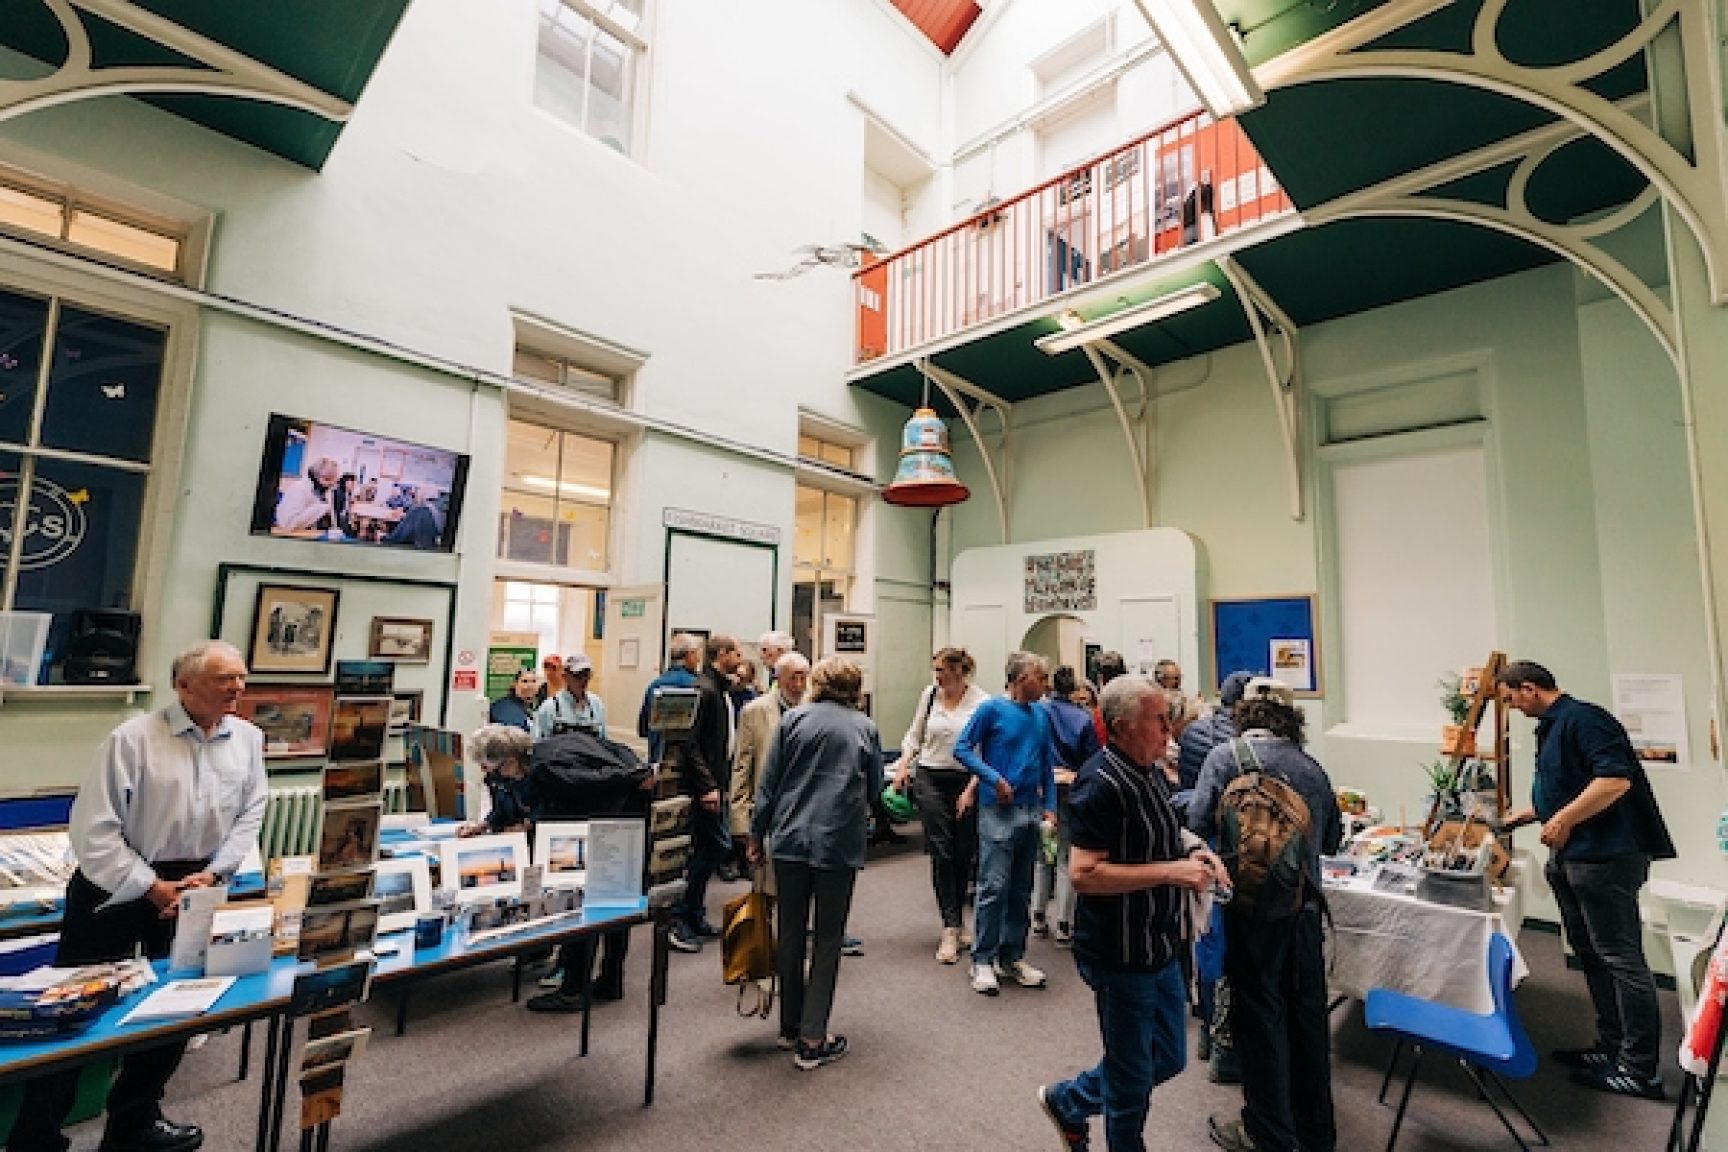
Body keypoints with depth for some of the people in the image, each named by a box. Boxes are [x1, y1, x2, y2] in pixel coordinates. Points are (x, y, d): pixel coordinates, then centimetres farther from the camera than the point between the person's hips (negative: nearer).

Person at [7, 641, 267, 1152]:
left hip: (191, 883, 5)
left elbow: (250, 813, 2)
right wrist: (151, 887, -14)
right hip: (116, 885, -4)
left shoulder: (248, 739, -4)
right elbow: (93, 827, -15)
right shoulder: (134, 737, -18)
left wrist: (212, 873, -9)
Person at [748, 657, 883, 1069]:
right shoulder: (865, 727, 1)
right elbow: (875, 787, 10)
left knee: (791, 935, 15)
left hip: (790, 838, 2)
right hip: (840, 844, -1)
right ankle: (812, 1039, 12)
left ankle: (790, 1026, 29)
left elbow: (768, 783, 1)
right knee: (828, 939, 10)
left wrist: (757, 835, 10)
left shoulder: (794, 718, 0)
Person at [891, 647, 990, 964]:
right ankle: (951, 929, 1)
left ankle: (957, 922, 27)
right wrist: (903, 763, 0)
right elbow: (915, 734, 13)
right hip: (930, 779, 1)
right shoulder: (930, 694, 1)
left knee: (963, 854, 8)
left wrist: (971, 790, -9)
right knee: (941, 852, -4)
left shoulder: (982, 702, -9)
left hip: (966, 782, -1)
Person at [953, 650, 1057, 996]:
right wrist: (994, 778, -15)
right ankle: (983, 960, 8)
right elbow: (961, 748, -8)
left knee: (1021, 890, 13)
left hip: (1030, 812, 6)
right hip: (997, 811, -6)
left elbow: (1048, 765, 14)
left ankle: (1014, 957, 25)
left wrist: (1049, 807, 8)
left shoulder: (1041, 716, 8)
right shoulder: (992, 709, -8)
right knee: (994, 887, -5)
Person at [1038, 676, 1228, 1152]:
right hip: (1121, 956, -9)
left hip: (1161, 947, 9)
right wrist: (1171, 871, -28)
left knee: (1169, 1058, 23)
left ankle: (1067, 1101, 41)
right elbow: (1084, 874, -28)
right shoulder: (1101, 784, -25)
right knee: (1132, 1080, 11)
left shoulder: (1149, 770, 4)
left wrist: (1195, 849, 0)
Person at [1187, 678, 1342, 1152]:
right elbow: (1332, 839, 14)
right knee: (1306, 1007, 18)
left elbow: (1198, 824, -15)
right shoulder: (1311, 766, 5)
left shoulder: (1226, 755, -10)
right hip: (1305, 902, 5)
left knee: (1259, 1011, 8)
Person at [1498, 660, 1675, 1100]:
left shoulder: (1582, 719, -14)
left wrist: (1564, 819, -22)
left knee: (1621, 959, -2)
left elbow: (1616, 779, -24)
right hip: (1570, 858, 10)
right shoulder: (1550, 728, 16)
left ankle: (1639, 1070, 7)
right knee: (1591, 954, 16)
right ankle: (1611, 1047, 26)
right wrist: (1525, 814, 24)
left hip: (1606, 857, -10)